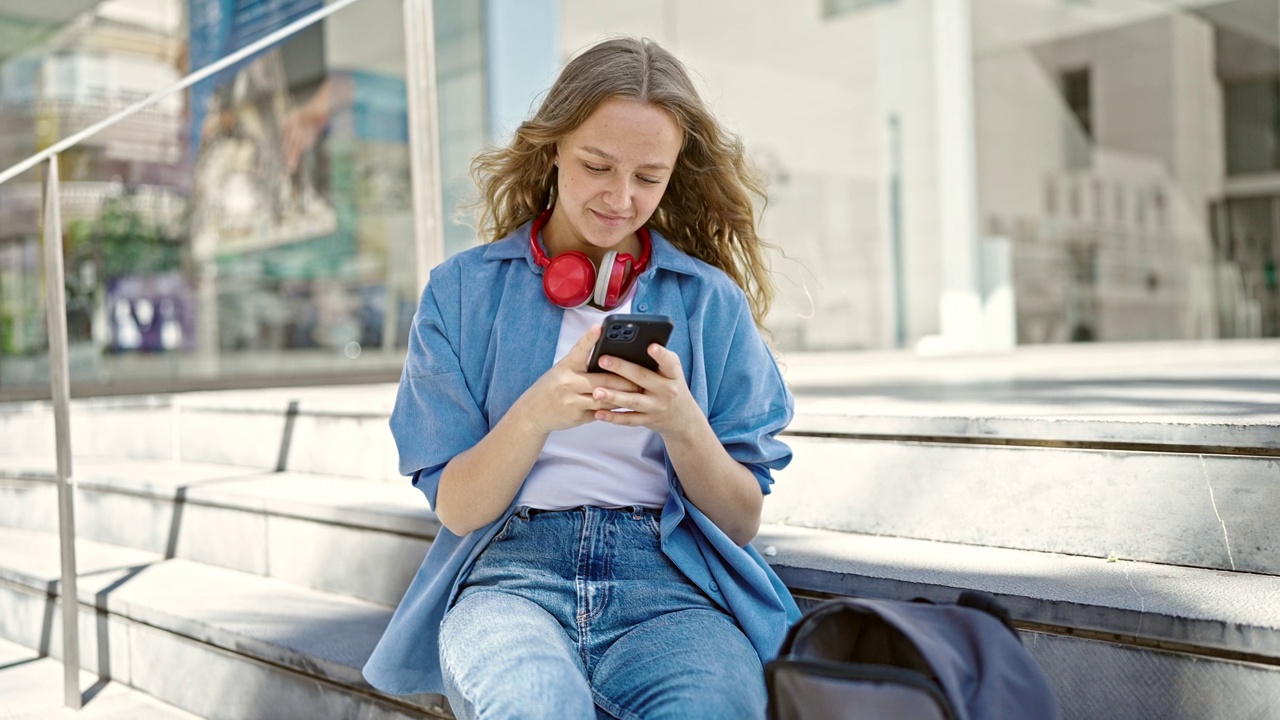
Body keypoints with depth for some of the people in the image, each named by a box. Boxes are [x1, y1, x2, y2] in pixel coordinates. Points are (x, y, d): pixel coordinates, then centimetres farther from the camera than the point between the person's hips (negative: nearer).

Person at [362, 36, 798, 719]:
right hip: (511, 572, 0)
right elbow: (455, 509, 3)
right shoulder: (463, 289, 7)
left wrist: (682, 424, -14)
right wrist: (537, 413, -16)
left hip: (668, 586, 1)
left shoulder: (711, 300, 9)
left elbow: (742, 522, 7)